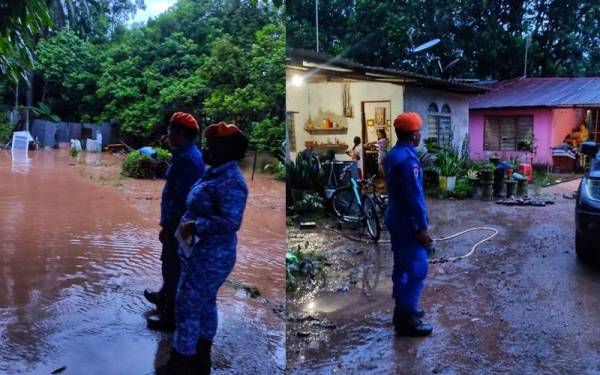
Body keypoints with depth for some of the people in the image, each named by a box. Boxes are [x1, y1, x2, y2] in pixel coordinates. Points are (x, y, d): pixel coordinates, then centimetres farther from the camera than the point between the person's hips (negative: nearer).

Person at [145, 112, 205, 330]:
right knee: (170, 263, 26)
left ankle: (171, 316, 12)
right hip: (180, 222, 10)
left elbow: (180, 198, -26)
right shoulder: (188, 154, 10)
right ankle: (165, 297, 46)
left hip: (178, 224, -10)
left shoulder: (187, 159, -24)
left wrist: (167, 226, -20)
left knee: (174, 268, 0)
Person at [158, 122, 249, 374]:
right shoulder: (217, 174, 8)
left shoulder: (230, 181, -24)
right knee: (205, 304, 21)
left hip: (210, 258, -11)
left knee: (187, 308, -1)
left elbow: (230, 221, -32)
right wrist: (188, 222, 6)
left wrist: (194, 226, -25)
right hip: (203, 254, 11)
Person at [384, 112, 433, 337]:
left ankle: (403, 310, 27)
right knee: (417, 270, -4)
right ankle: (407, 320, 0)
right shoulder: (408, 159, -21)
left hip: (397, 220, 10)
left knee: (402, 267, 17)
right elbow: (414, 197, -23)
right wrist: (422, 228, -18)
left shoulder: (392, 155, 10)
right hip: (409, 224, -10)